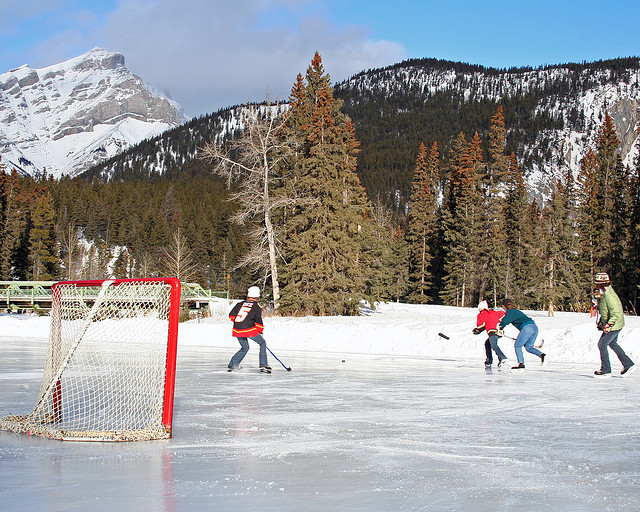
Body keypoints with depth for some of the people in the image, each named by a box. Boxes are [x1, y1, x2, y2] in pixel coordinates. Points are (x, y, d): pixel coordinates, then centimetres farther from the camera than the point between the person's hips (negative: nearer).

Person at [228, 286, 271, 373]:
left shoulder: (240, 304, 14)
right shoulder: (257, 306, 1)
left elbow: (231, 316, 15)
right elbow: (258, 321, -1)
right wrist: (260, 331, 14)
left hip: (237, 330, 5)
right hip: (249, 330, -5)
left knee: (245, 347, 26)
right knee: (262, 342, 13)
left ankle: (232, 365, 23)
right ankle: (263, 365, 2)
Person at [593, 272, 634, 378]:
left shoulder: (608, 295, -26)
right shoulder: (605, 292, 6)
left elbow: (616, 312, -29)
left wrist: (609, 324, -29)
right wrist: (601, 321, 21)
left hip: (614, 325, -10)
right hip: (614, 324, 10)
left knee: (602, 344, -4)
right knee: (612, 343, 22)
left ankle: (606, 370, 4)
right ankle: (628, 364, 29)